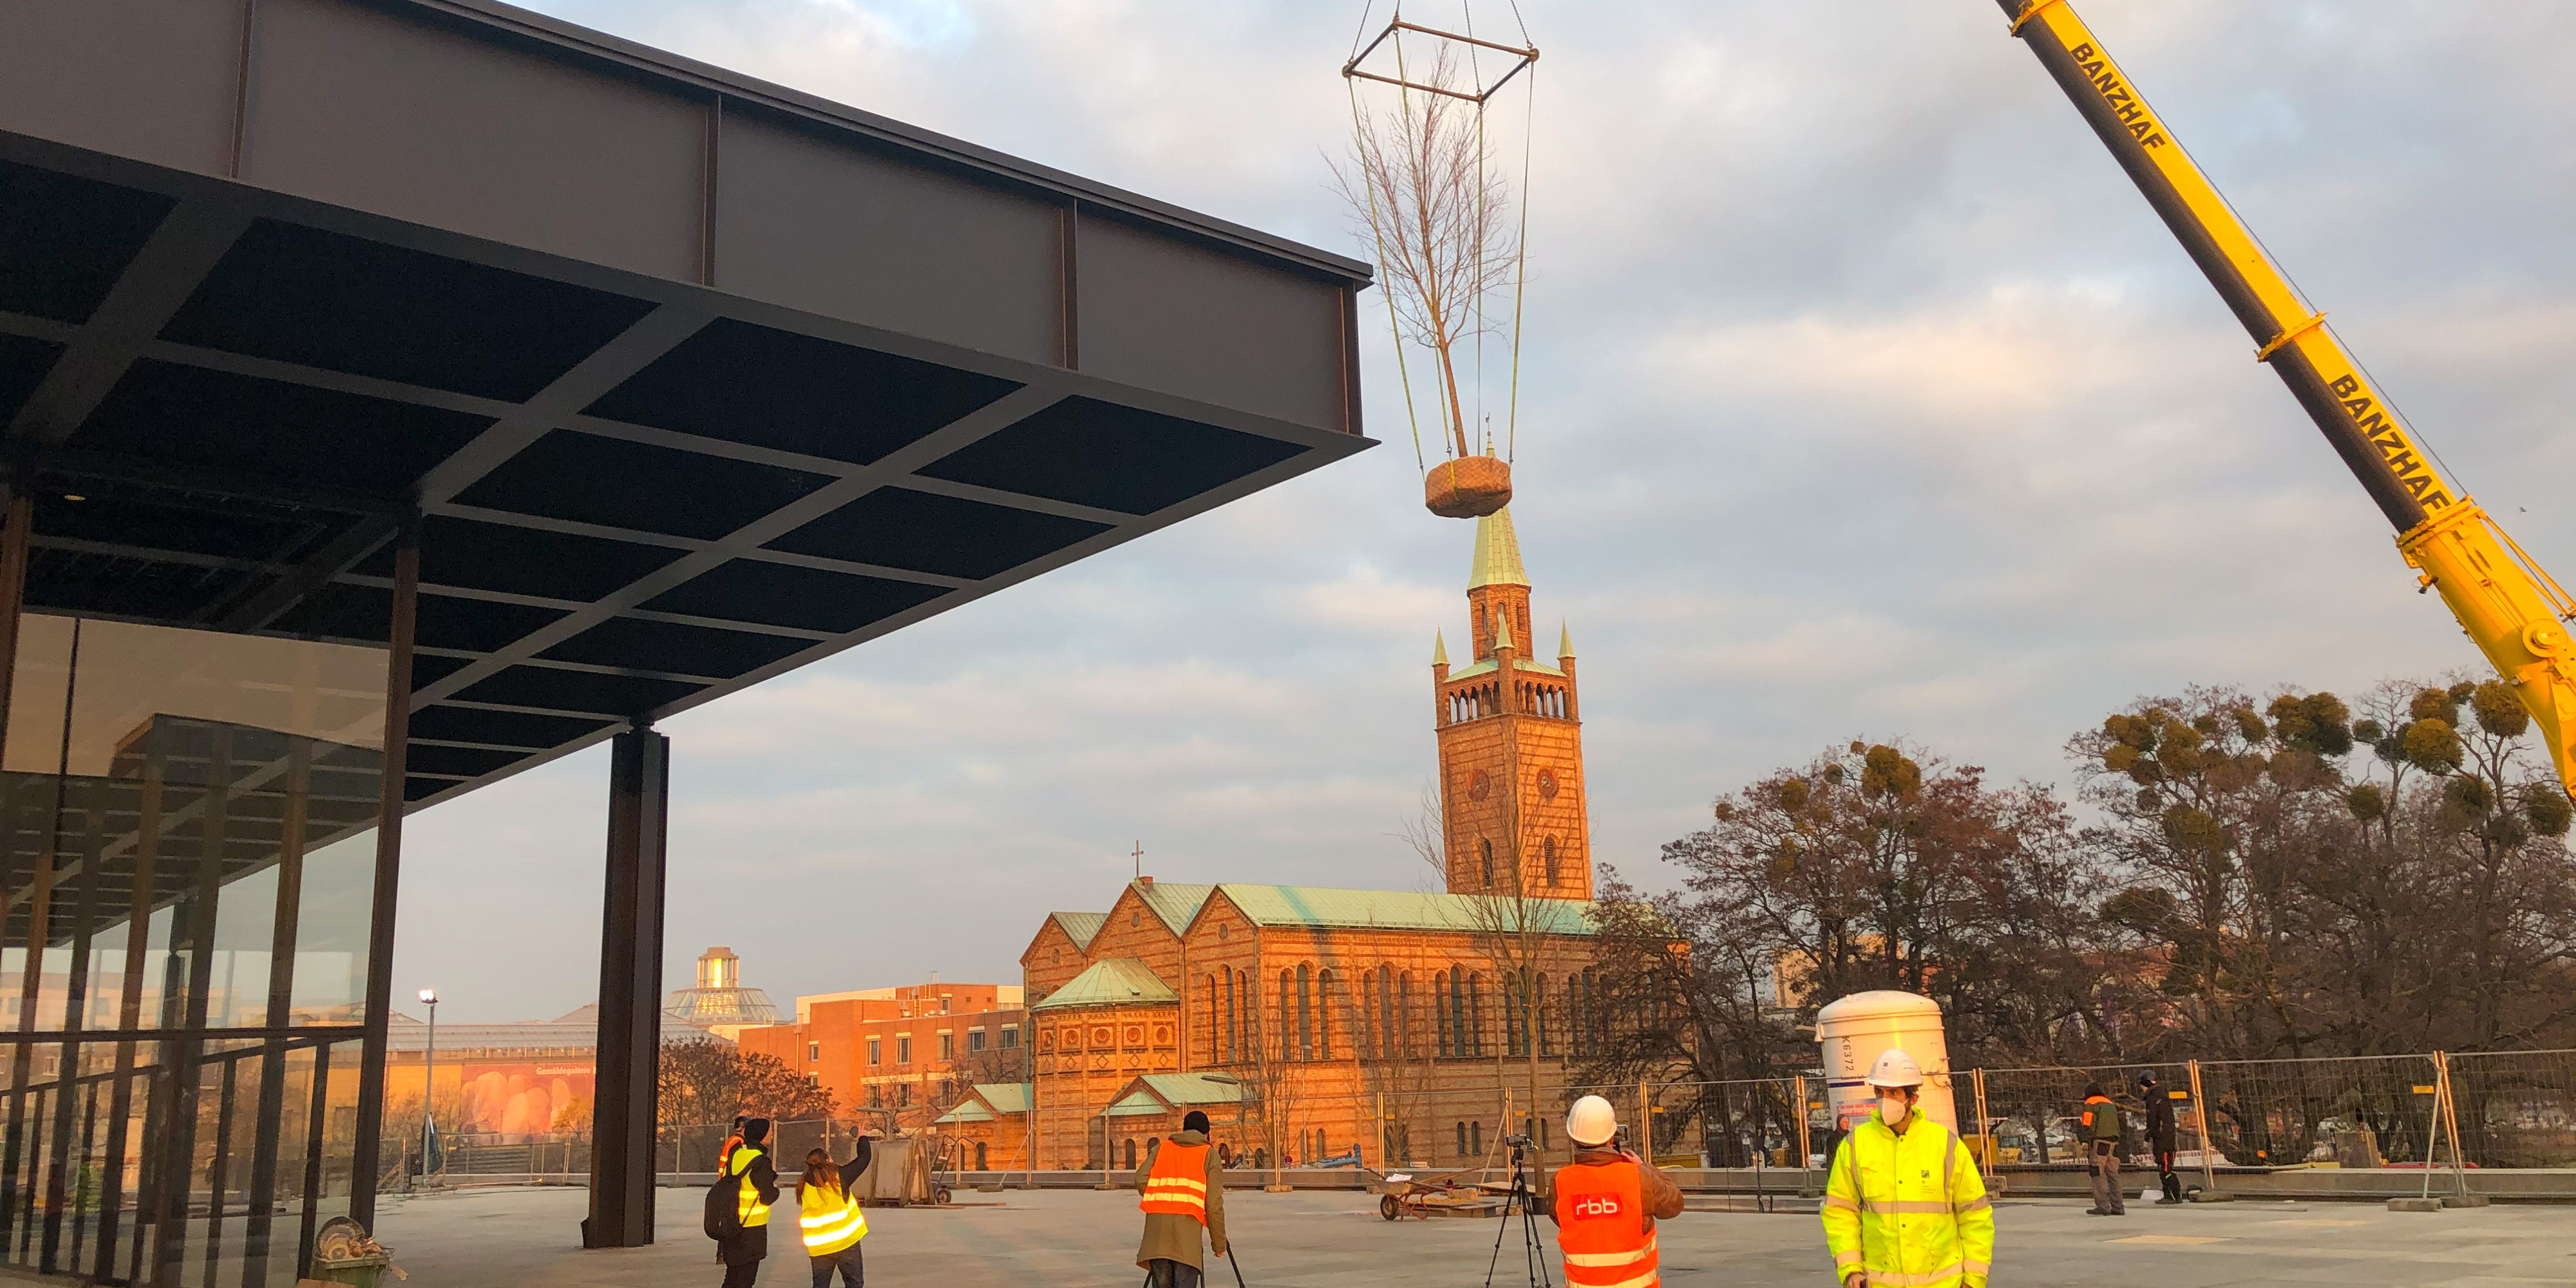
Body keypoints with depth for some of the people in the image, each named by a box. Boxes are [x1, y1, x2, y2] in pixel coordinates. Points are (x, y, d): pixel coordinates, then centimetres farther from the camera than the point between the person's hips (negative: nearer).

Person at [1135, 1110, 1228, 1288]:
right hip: (1188, 1227, -3)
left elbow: (1141, 1180, 4)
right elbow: (1214, 1205, 4)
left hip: (1156, 1221, 3)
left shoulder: (1160, 1149, 20)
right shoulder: (1209, 1155, 12)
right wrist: (1219, 1243, 11)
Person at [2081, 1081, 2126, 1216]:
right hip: (2114, 1142, 7)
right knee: (2113, 1175, 9)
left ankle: (2103, 1206, -11)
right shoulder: (2110, 1103, 23)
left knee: (2098, 1175, -6)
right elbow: (2117, 1124, 21)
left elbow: (2089, 1125, -12)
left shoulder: (2091, 1104, -1)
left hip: (2100, 1142, -7)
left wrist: (2086, 1142, -14)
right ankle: (2118, 1207, 9)